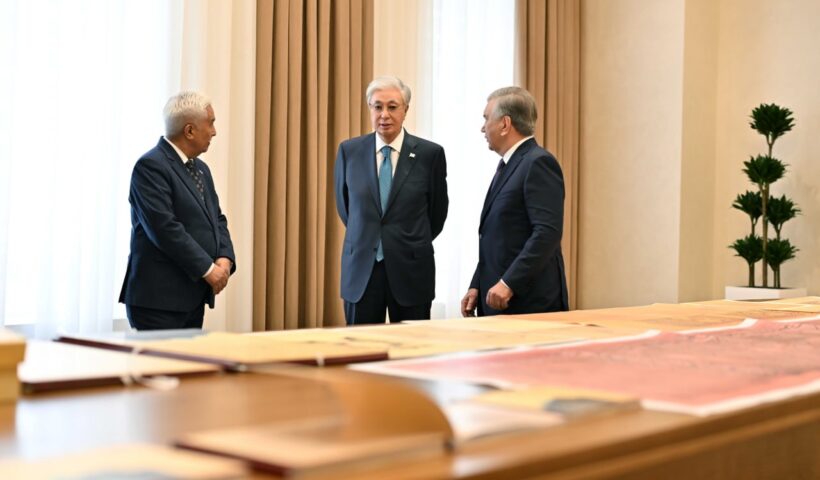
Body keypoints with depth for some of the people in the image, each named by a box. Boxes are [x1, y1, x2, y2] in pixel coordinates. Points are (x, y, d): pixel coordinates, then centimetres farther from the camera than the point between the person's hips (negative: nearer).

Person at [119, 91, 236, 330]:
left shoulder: (200, 168, 16)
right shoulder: (150, 166, -12)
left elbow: (216, 219, 17)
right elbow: (165, 228, -20)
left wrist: (224, 258, -2)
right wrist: (208, 268, -16)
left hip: (193, 297, 8)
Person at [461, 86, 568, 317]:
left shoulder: (538, 163, -11)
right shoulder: (507, 165, 18)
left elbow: (548, 232, -20)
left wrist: (509, 283, -23)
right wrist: (476, 287, 13)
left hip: (529, 303, -8)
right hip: (497, 301, 8)